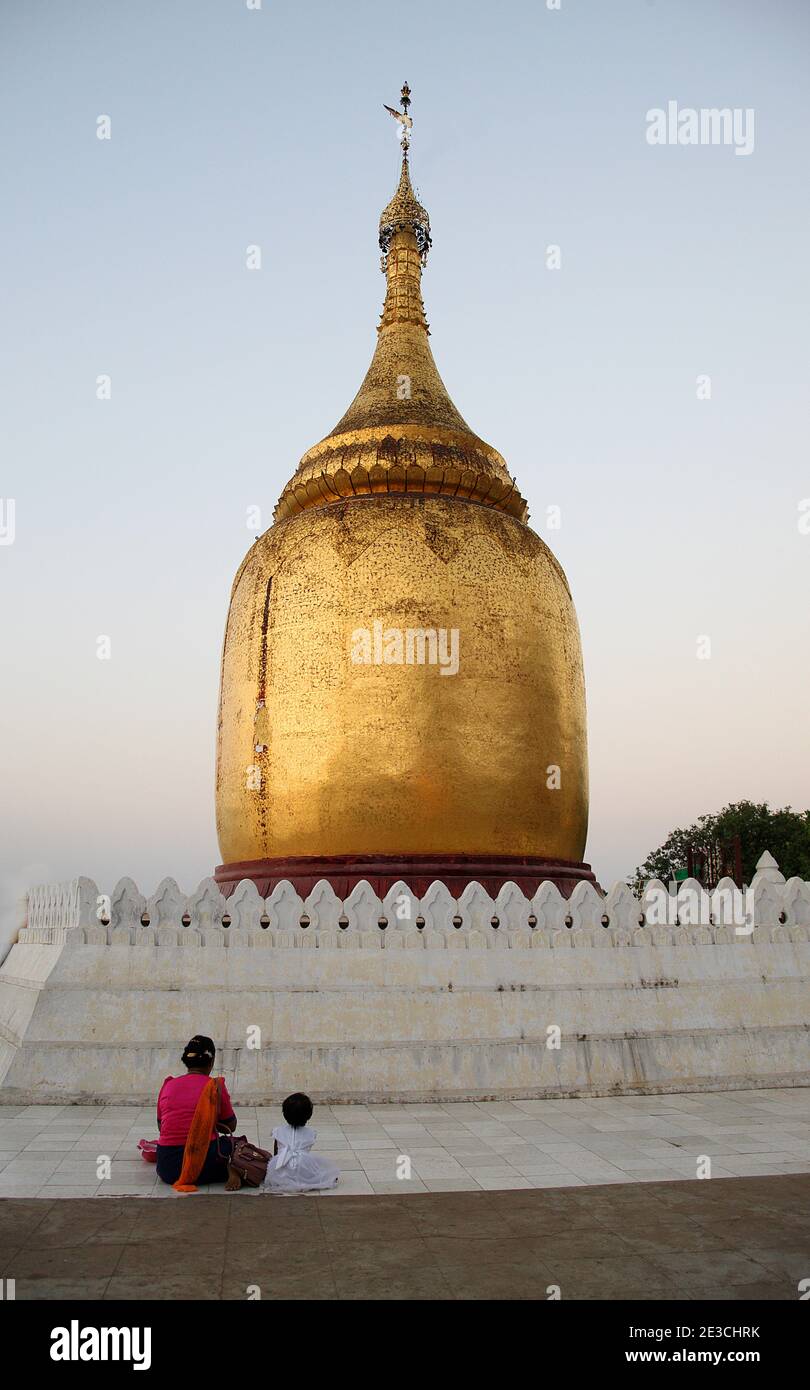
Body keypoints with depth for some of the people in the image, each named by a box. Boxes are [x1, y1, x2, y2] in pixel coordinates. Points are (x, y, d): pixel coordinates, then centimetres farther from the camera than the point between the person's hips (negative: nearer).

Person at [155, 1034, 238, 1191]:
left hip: (166, 1168, 3)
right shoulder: (215, 1086, -5)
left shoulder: (168, 1085, 5)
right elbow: (231, 1126, 4)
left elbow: (161, 1127, 16)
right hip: (202, 1166, -3)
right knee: (229, 1142, 24)